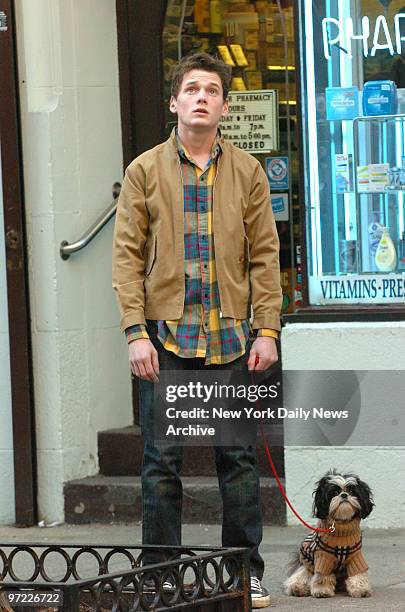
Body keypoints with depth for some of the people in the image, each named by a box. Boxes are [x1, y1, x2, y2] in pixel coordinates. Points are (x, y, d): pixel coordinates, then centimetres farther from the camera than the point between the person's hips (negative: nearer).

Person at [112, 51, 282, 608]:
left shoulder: (247, 172, 8)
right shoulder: (144, 171, 5)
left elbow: (265, 256, 7)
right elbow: (127, 257, 1)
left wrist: (267, 330, -2)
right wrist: (136, 332, -8)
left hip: (232, 338, 1)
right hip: (165, 337, -1)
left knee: (239, 458, 4)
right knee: (162, 460, 1)